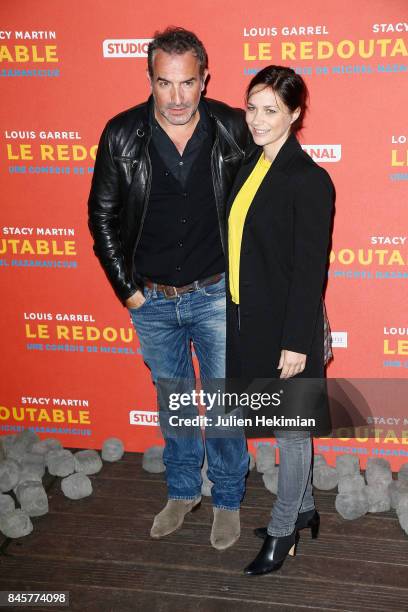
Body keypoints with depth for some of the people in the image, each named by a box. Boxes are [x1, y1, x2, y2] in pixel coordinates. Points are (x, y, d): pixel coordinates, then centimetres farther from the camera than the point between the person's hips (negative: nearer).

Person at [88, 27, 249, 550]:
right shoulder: (122, 135, -11)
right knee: (172, 400, 19)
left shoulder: (234, 130, -12)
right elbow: (103, 216, 0)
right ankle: (182, 490, 41)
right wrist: (127, 288, -2)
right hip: (151, 298, 2)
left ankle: (227, 498, 33)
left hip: (216, 294, -1)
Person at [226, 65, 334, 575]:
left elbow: (310, 268, -17)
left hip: (285, 323, -7)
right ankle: (304, 508, 41)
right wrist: (236, 311, 13)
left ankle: (283, 530, 29)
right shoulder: (250, 163, 6)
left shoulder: (309, 180, -17)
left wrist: (296, 342, -16)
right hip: (248, 316, 8)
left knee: (291, 428, 11)